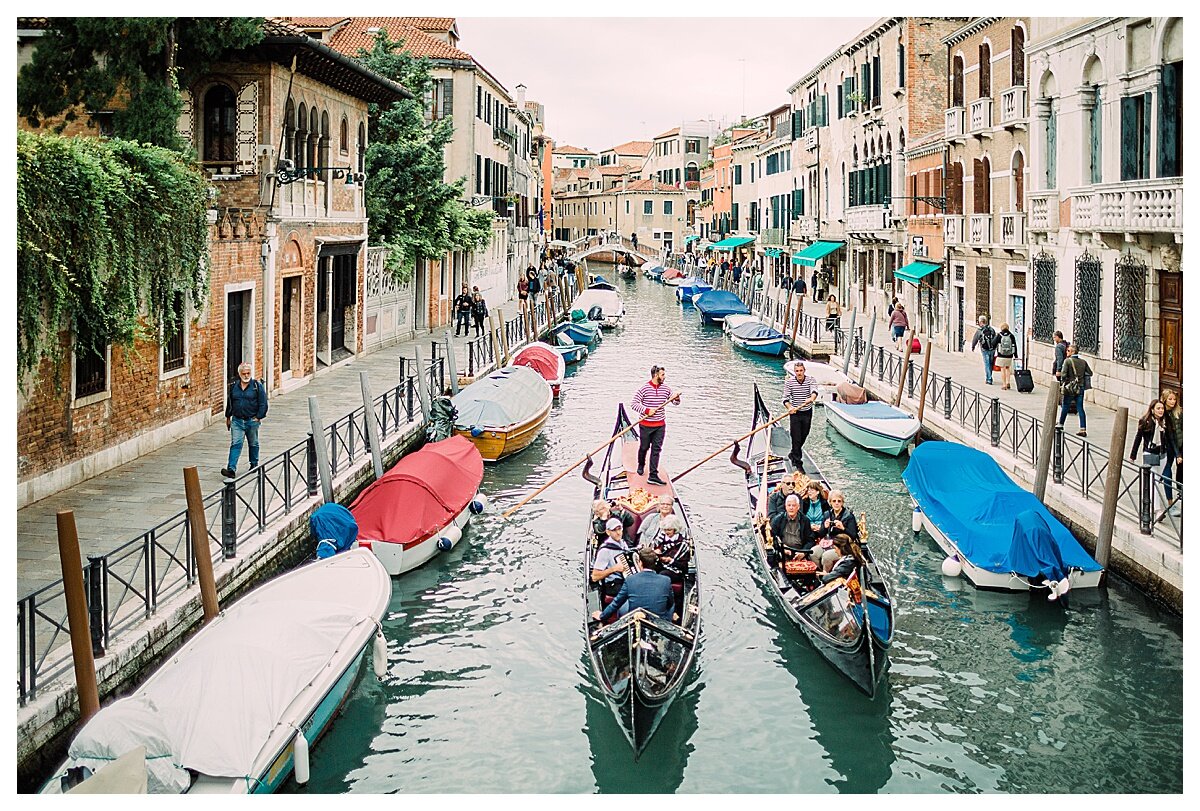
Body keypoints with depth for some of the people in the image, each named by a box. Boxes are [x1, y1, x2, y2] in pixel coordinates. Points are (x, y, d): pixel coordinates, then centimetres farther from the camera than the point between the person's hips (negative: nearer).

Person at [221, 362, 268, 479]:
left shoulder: (257, 386, -4)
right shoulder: (233, 386, 6)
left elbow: (263, 403, -5)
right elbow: (229, 403, 16)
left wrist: (259, 417, -11)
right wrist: (228, 417, 17)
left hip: (252, 420, -1)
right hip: (237, 420, 1)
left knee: (253, 444, 15)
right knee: (235, 444, -9)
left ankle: (254, 464, 33)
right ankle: (231, 469, -16)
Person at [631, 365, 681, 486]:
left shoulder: (666, 389, 4)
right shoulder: (644, 389, -10)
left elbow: (676, 402, 12)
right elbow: (634, 403, -14)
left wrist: (676, 398, -12)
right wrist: (646, 410, -23)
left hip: (660, 425, 3)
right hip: (646, 425, -3)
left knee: (656, 449, -3)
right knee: (644, 447, 12)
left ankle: (653, 475, -4)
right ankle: (641, 465, 42)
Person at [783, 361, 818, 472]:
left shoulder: (810, 381, -6)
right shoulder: (789, 382, -7)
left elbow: (814, 391, -25)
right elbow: (785, 398, -9)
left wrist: (812, 398, -48)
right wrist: (789, 407, -30)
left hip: (807, 413, 2)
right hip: (795, 413, -2)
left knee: (803, 437, 14)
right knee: (796, 438, -5)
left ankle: (793, 455, 38)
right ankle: (798, 463, 1)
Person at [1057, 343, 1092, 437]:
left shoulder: (1067, 361, -11)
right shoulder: (1083, 362, 4)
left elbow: (1063, 374, -18)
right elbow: (1090, 373, 5)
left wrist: (1062, 381, -1)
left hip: (1070, 388, -4)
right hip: (1080, 388, 4)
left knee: (1065, 407, 12)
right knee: (1080, 408, 4)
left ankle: (1060, 424, 26)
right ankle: (1083, 429, -2)